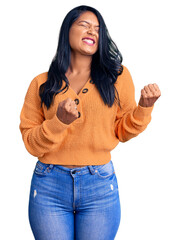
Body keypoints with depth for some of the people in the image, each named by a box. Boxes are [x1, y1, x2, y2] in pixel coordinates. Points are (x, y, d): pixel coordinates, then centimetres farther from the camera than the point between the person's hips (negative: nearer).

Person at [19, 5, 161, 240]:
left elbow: (122, 131, 8)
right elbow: (31, 143, 0)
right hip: (49, 186, 0)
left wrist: (144, 107, -9)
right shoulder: (42, 83, 3)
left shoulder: (117, 75, 4)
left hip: (100, 185, 0)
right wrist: (59, 121, -16)